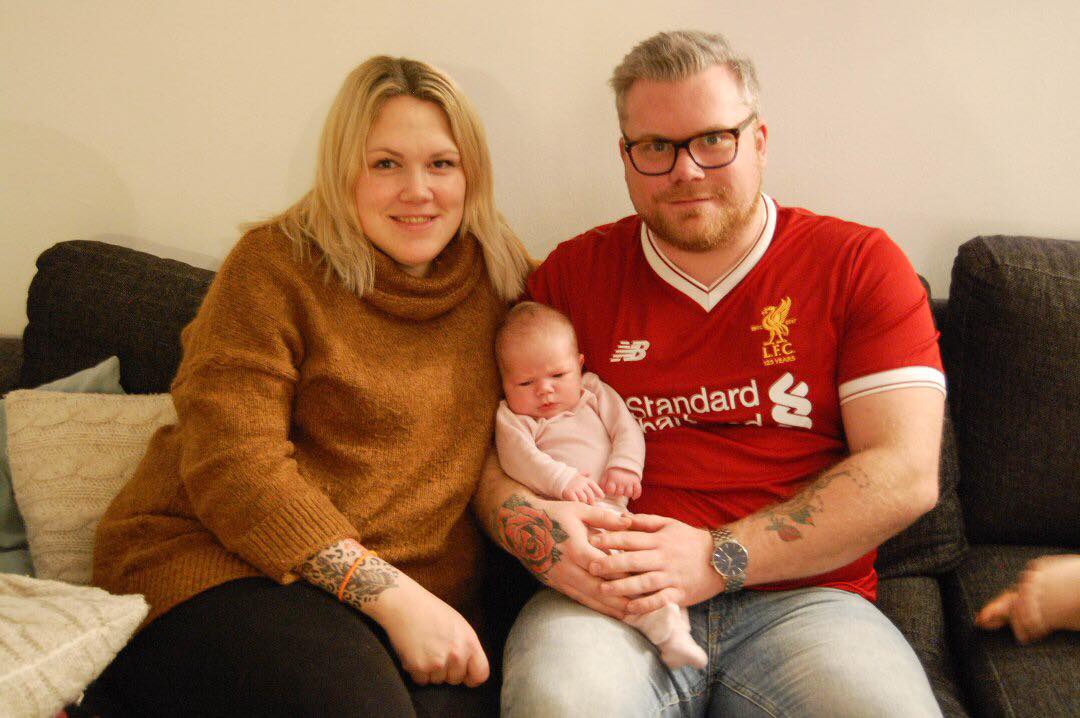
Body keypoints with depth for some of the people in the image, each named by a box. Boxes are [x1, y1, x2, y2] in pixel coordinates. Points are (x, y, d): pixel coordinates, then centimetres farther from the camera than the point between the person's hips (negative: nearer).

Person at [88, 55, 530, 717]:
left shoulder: (501, 277, 10)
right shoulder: (275, 265, -3)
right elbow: (234, 467, -12)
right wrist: (392, 594, -19)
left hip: (419, 594, 4)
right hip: (223, 563, -3)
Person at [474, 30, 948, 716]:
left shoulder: (859, 263, 5)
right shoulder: (572, 274, 10)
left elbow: (906, 474, -4)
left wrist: (717, 558, -14)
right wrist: (528, 524, -14)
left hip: (801, 598, 1)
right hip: (609, 597, 0)